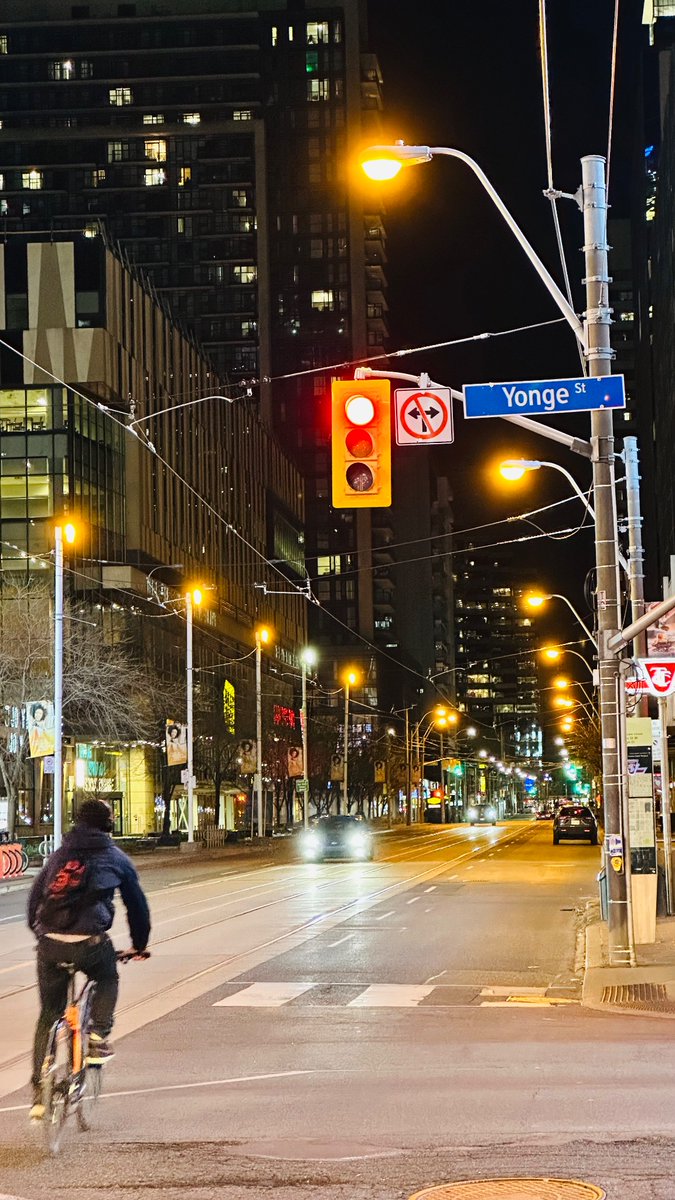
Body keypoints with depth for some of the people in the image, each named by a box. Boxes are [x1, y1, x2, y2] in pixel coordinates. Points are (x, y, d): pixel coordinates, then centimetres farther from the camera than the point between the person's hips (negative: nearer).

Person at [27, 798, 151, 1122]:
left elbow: (35, 897, 24)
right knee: (107, 979, 31)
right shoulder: (116, 858, 14)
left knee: (48, 1016, 13)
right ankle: (99, 1039, 12)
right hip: (89, 943, -3)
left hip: (49, 944, 3)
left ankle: (39, 1094, 10)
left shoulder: (59, 855, 22)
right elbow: (137, 905, 20)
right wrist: (139, 945, 34)